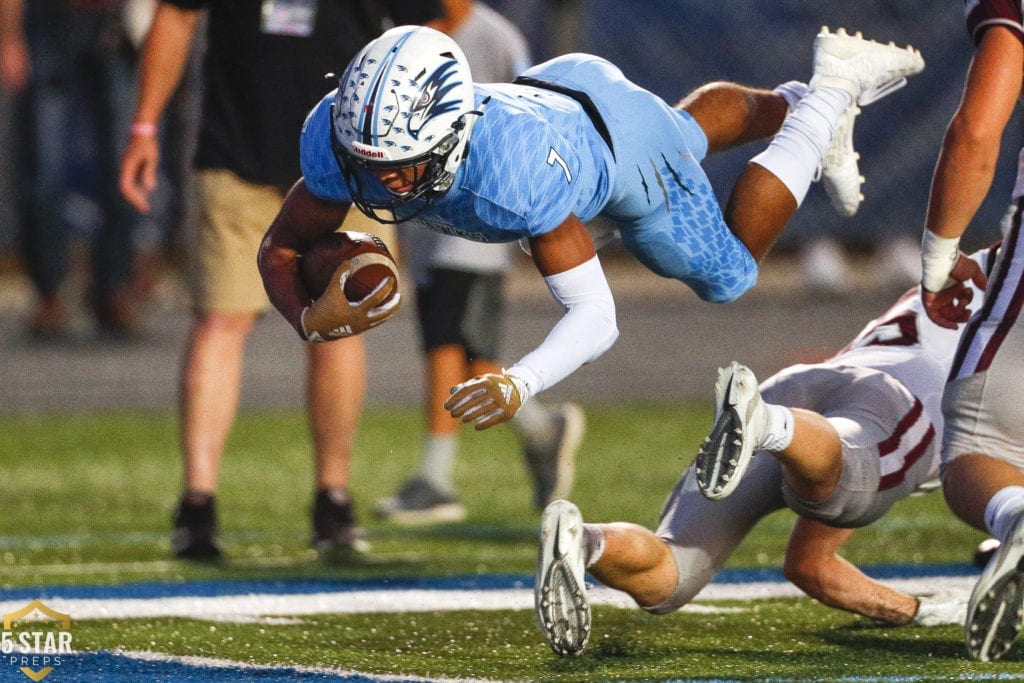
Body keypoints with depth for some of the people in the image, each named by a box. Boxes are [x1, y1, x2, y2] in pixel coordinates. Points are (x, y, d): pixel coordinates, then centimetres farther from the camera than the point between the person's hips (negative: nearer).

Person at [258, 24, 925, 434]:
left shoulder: (518, 170, -52)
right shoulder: (342, 140, -40)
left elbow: (595, 317, -47)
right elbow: (281, 247, -25)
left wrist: (518, 385, -65)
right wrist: (309, 320, -47)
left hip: (615, 138, -5)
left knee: (728, 270, 23)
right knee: (690, 133, 35)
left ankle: (833, 87, 33)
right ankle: (789, 105, 61)